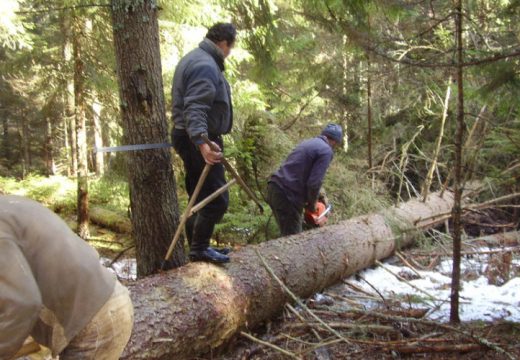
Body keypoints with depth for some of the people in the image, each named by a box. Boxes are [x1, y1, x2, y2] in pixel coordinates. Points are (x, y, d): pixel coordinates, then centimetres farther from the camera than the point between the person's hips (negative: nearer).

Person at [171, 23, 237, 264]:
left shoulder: (196, 59, 17)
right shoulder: (206, 66, -18)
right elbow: (195, 109, -31)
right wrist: (202, 142, -44)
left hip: (192, 139, 11)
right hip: (198, 141, -11)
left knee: (200, 198, 17)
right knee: (217, 199, -7)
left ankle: (197, 247, 27)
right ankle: (199, 249, 1)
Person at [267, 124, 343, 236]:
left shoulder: (308, 142, 21)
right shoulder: (326, 151, -5)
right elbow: (314, 183, -14)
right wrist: (312, 204, 4)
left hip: (275, 187, 9)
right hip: (287, 196, -9)